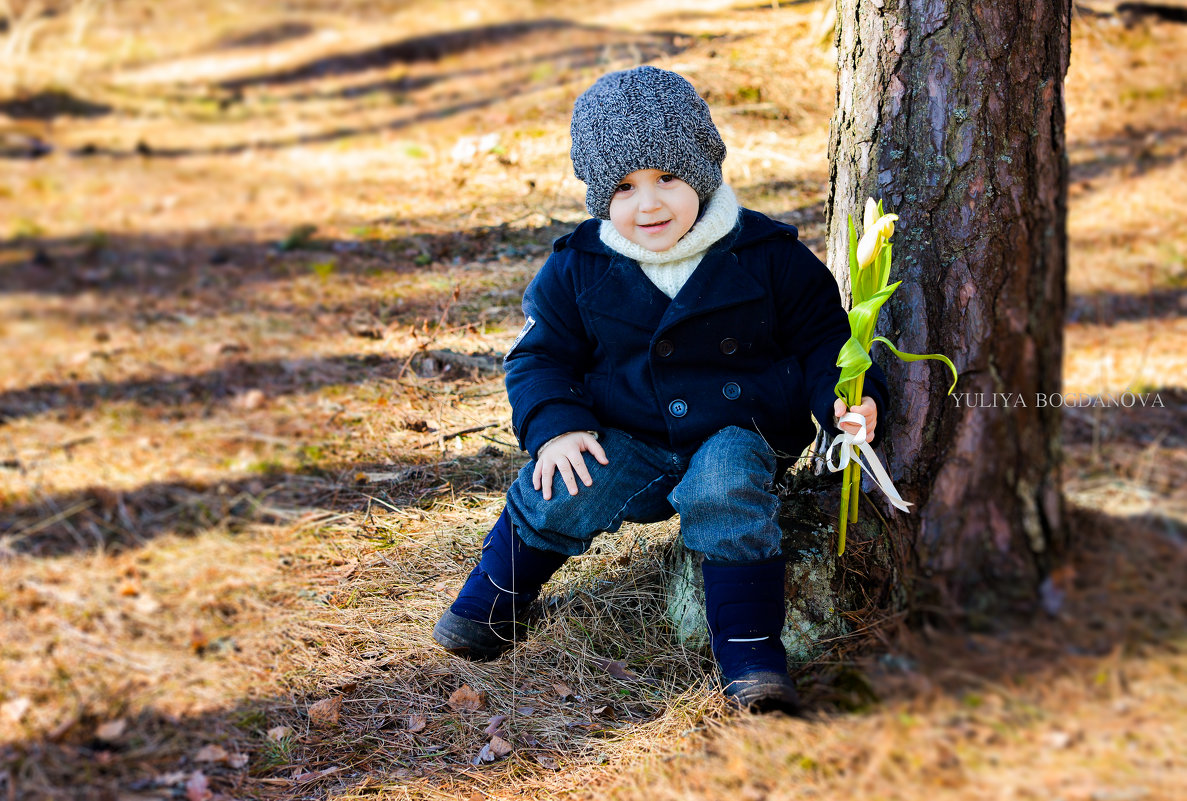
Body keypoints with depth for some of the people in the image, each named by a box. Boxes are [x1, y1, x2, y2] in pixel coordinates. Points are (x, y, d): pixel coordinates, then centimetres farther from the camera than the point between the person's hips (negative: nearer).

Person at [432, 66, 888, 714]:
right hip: (627, 439, 2)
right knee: (561, 493, -24)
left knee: (723, 492, -34)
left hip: (740, 433, -1)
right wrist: (555, 425, -14)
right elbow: (540, 356, 4)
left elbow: (823, 338, 2)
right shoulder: (578, 269, -2)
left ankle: (749, 650, -22)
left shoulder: (769, 257, -5)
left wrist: (846, 397, -18)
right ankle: (495, 597, 6)